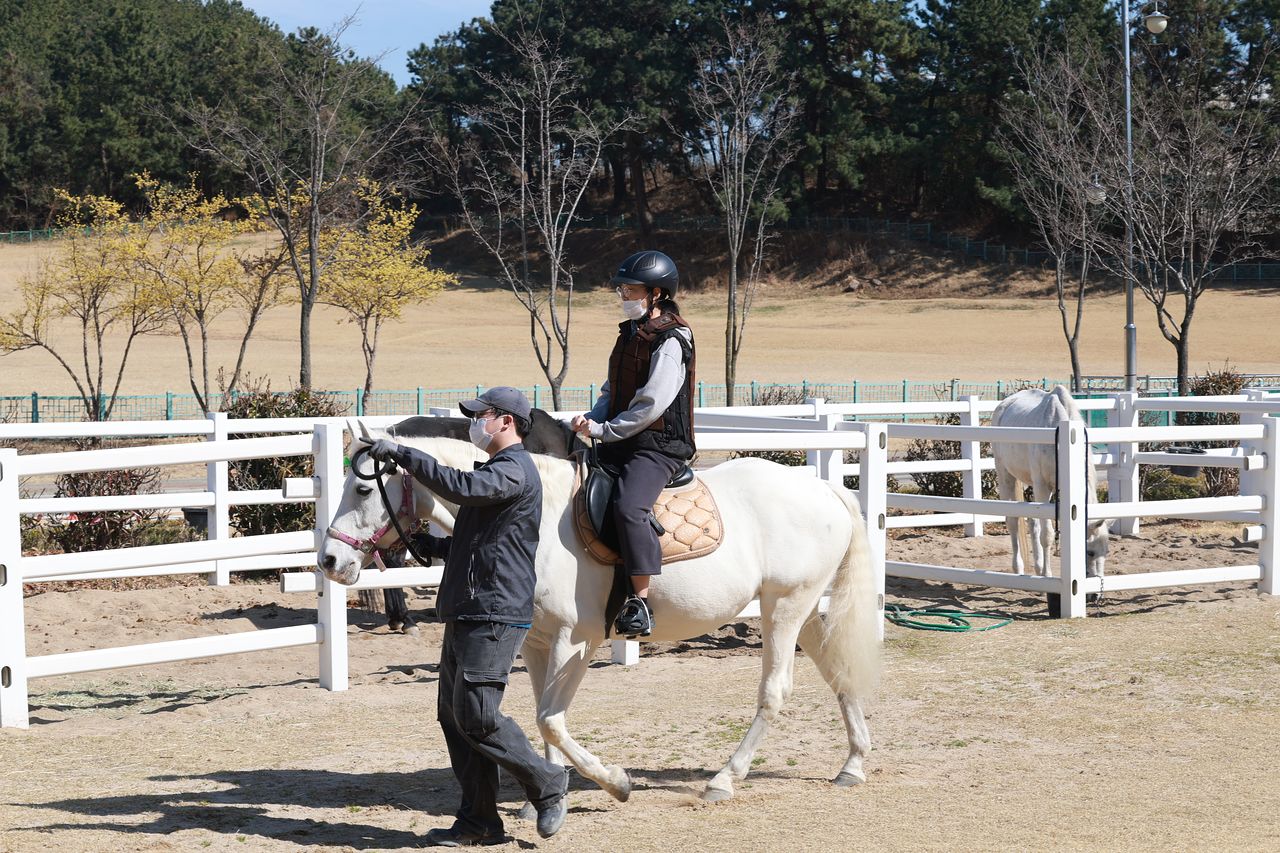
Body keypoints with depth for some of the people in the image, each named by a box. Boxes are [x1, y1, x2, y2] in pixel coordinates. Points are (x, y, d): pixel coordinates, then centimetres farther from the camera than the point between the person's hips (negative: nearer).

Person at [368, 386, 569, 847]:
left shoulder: (514, 471, -11)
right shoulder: (496, 470, 22)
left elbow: (461, 487, -29)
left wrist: (403, 454, -23)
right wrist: (421, 542, 17)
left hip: (494, 617, -11)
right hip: (465, 614, 11)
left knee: (476, 718, -11)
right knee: (454, 717, 8)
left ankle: (548, 784, 5)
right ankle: (478, 821, 12)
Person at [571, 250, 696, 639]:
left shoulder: (670, 341, -13)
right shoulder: (630, 333, 16)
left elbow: (651, 406, -19)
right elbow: (612, 392, 21)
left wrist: (602, 430, -15)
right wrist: (591, 420, 1)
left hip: (657, 446, -10)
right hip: (621, 445, 10)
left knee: (629, 507, -32)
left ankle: (640, 602, -29)